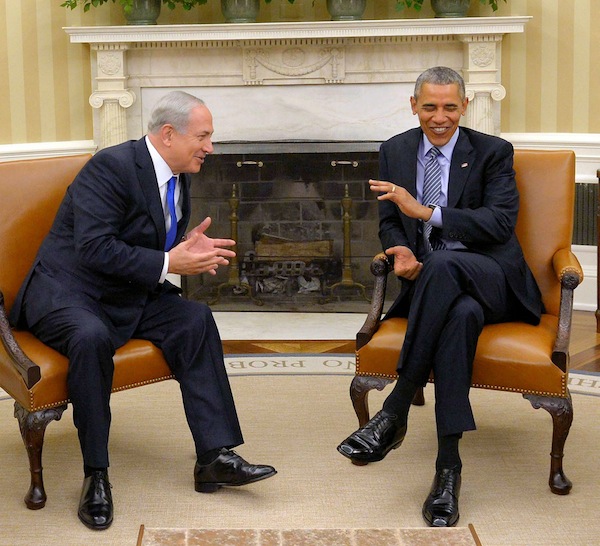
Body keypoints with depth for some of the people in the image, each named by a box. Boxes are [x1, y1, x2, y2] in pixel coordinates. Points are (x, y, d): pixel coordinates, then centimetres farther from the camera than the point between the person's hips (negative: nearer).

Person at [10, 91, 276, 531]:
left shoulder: (179, 178, 7)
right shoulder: (112, 166, -19)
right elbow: (94, 248, -27)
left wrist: (192, 251, -6)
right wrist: (167, 263, -26)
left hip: (128, 297, 8)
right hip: (68, 292, -8)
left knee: (196, 319, -15)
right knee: (91, 337, -38)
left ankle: (216, 457, -14)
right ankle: (95, 474, -24)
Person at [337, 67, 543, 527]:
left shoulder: (492, 152, 1)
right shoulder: (396, 151, 12)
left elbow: (500, 222, -12)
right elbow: (390, 222, 16)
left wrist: (426, 212, -20)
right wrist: (401, 251, -9)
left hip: (490, 278, -2)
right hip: (432, 282, 2)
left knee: (442, 264, -40)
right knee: (462, 314, -38)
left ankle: (394, 414, -37)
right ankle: (449, 467, -40)